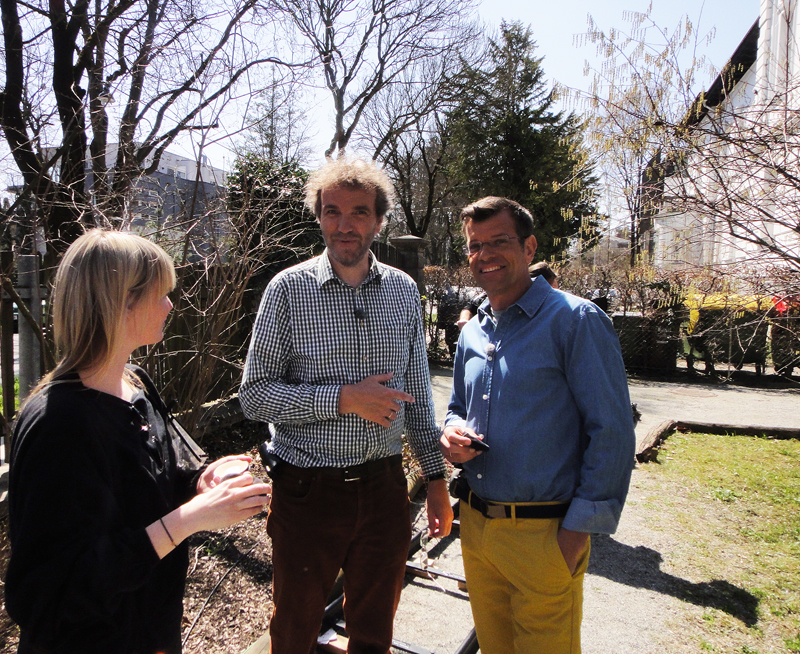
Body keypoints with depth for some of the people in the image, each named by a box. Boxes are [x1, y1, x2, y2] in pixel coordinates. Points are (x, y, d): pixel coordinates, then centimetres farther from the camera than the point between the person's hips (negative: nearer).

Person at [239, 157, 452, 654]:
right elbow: (255, 395, -9)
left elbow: (418, 392, 9)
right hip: (308, 489, -2)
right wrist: (341, 398, -20)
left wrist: (437, 479, 9)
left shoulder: (404, 290, 3)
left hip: (385, 487, 3)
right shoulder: (289, 289, -8)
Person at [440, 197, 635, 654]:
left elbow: (612, 431, -14)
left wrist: (580, 528, -16)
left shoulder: (575, 320, -12)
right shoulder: (472, 332, 9)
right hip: (475, 525, 6)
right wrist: (452, 434, -2)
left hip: (545, 533, -6)